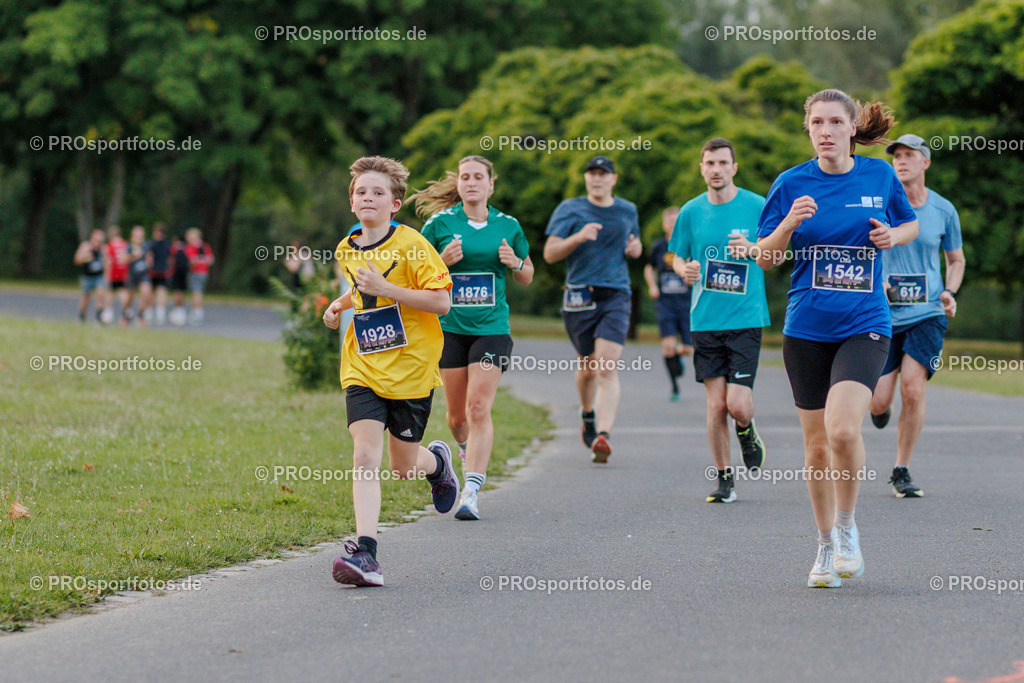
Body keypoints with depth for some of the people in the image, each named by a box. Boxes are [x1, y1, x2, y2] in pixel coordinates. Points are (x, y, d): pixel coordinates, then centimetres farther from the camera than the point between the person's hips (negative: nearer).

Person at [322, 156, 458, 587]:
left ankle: (437, 462, 44)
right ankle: (365, 553, -21)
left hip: (410, 368, -4)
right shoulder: (347, 250, 9)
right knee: (365, 457, -15)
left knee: (403, 466, 7)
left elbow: (441, 302, -16)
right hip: (363, 368, 4)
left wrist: (385, 289, -22)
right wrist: (342, 303, 8)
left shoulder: (411, 245, -10)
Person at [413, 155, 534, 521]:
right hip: (450, 326, 1)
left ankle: (472, 491, -14)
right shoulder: (440, 223, 0)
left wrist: (515, 262, -6)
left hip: (492, 327, -1)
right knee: (456, 414, 8)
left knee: (479, 408, -13)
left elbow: (527, 277, 16)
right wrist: (443, 261, -13)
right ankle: (468, 451, 42)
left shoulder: (508, 226, 5)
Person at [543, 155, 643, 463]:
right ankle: (588, 415, 43)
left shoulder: (627, 210, 13)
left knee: (608, 369, -15)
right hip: (580, 297, 0)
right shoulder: (569, 209, 3)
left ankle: (603, 435, -26)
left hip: (616, 297, 0)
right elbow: (550, 253, -4)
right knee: (587, 365, 12)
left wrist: (635, 248, 5)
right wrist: (578, 237, -21)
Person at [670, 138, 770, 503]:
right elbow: (678, 258, 17)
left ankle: (747, 432, 25)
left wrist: (753, 249, -12)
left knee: (738, 405, -11)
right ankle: (725, 478, 13)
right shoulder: (691, 212, 6)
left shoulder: (757, 206, -1)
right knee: (716, 405, 0)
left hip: (746, 318, -2)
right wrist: (685, 270, -6)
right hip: (705, 319, 2)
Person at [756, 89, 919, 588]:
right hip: (806, 329, 1)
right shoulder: (792, 183, 1)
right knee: (816, 444, 5)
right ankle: (826, 545, 23)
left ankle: (847, 527, 1)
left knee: (842, 428, -22)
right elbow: (764, 258, 3)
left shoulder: (880, 176, 2)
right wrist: (789, 224, -15)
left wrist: (892, 236, -3)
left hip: (864, 326, -1)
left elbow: (910, 225, 19)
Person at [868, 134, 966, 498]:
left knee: (912, 389, -15)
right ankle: (880, 407, 37)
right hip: (884, 315, 0)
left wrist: (950, 292, 0)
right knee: (878, 402, -4)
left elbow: (956, 259, 18)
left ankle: (901, 471, 0)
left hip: (927, 315, 0)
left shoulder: (943, 210, 4)